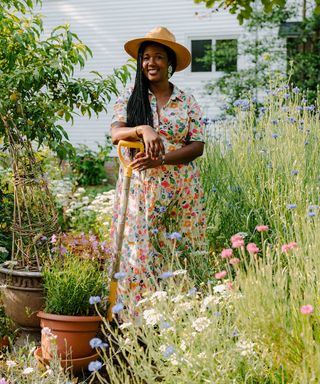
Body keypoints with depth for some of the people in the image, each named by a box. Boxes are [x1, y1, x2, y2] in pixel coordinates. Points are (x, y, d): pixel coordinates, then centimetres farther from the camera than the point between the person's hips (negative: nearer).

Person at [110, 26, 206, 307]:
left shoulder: (187, 102, 6)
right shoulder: (129, 98, 6)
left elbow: (197, 146, -1)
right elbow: (116, 133, -8)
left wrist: (161, 159, -16)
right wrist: (142, 129, -30)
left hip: (181, 189, 1)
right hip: (140, 187, 0)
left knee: (178, 252, 1)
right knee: (139, 251, -4)